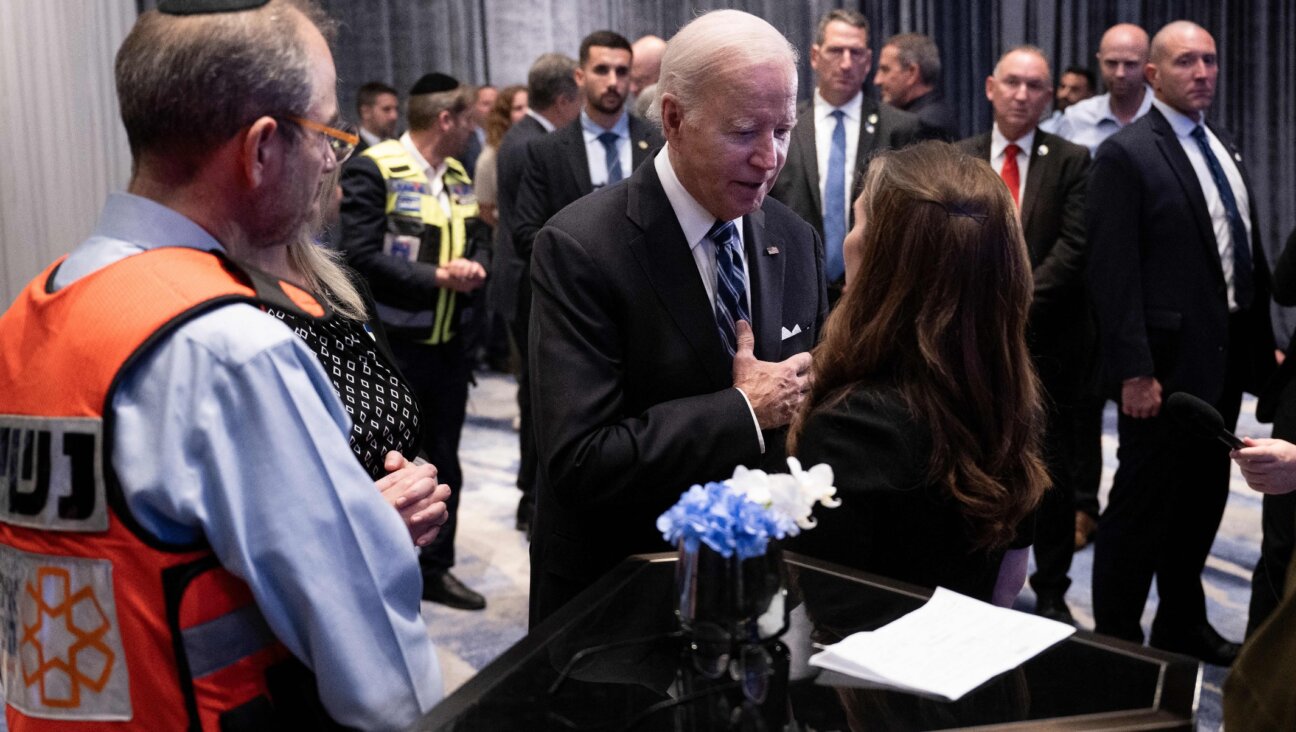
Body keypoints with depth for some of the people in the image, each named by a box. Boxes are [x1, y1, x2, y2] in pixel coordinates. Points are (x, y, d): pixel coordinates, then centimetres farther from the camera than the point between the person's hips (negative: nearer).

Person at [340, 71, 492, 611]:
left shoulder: (457, 175, 11)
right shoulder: (373, 170, -12)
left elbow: (479, 239, 16)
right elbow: (362, 256, -19)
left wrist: (475, 269, -7)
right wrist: (437, 276, -18)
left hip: (447, 342, 7)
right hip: (392, 344, -7)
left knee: (444, 460, 15)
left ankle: (436, 569, 29)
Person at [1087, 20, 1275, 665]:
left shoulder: (1224, 150, 14)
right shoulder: (1126, 154, -10)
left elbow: (1249, 257, 14)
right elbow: (1114, 273, -15)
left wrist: (1261, 345, 9)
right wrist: (1135, 371, -19)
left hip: (1226, 357, 8)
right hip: (1167, 361, -8)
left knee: (1203, 498, 17)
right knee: (1142, 506, 1)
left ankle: (1182, 625, 32)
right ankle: (1116, 638, 15)